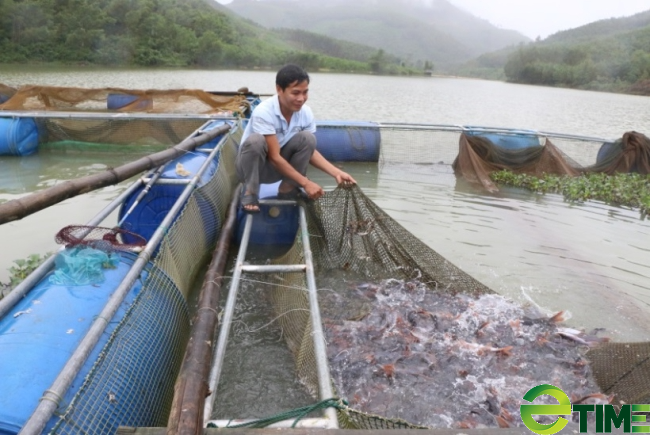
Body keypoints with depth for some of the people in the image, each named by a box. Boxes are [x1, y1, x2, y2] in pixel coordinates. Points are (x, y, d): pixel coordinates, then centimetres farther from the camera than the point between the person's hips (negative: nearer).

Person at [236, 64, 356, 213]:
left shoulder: (306, 112, -13)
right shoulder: (263, 112, -30)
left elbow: (310, 150, -5)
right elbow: (274, 157, -29)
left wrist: (336, 173, -19)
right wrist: (306, 183, -30)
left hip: (279, 168, 5)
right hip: (251, 166, -5)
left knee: (307, 138, -20)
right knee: (255, 140, -37)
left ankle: (287, 189, -5)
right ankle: (250, 192, -16)